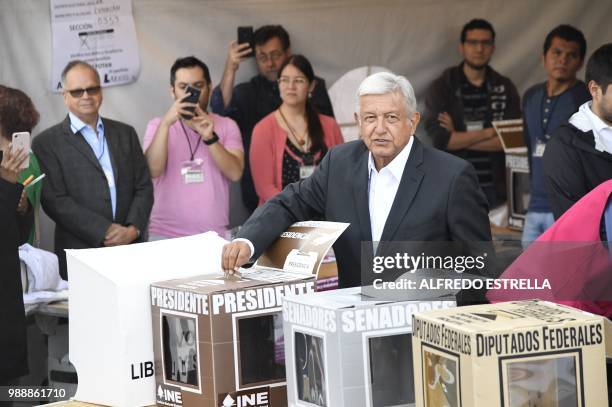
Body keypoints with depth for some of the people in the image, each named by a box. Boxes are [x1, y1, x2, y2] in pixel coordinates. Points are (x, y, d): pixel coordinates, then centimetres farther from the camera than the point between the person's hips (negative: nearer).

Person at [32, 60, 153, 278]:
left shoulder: (125, 134, 16)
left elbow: (143, 187, 13)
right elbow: (55, 200, -6)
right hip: (80, 257, -3)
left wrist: (133, 228, -5)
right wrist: (104, 232, -12)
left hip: (130, 252, 3)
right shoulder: (47, 143, 2)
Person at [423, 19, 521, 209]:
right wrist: (488, 133, -10)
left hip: (494, 189, 2)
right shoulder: (441, 87, 2)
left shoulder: (505, 88, 7)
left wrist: (458, 138, -9)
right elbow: (439, 138, -11)